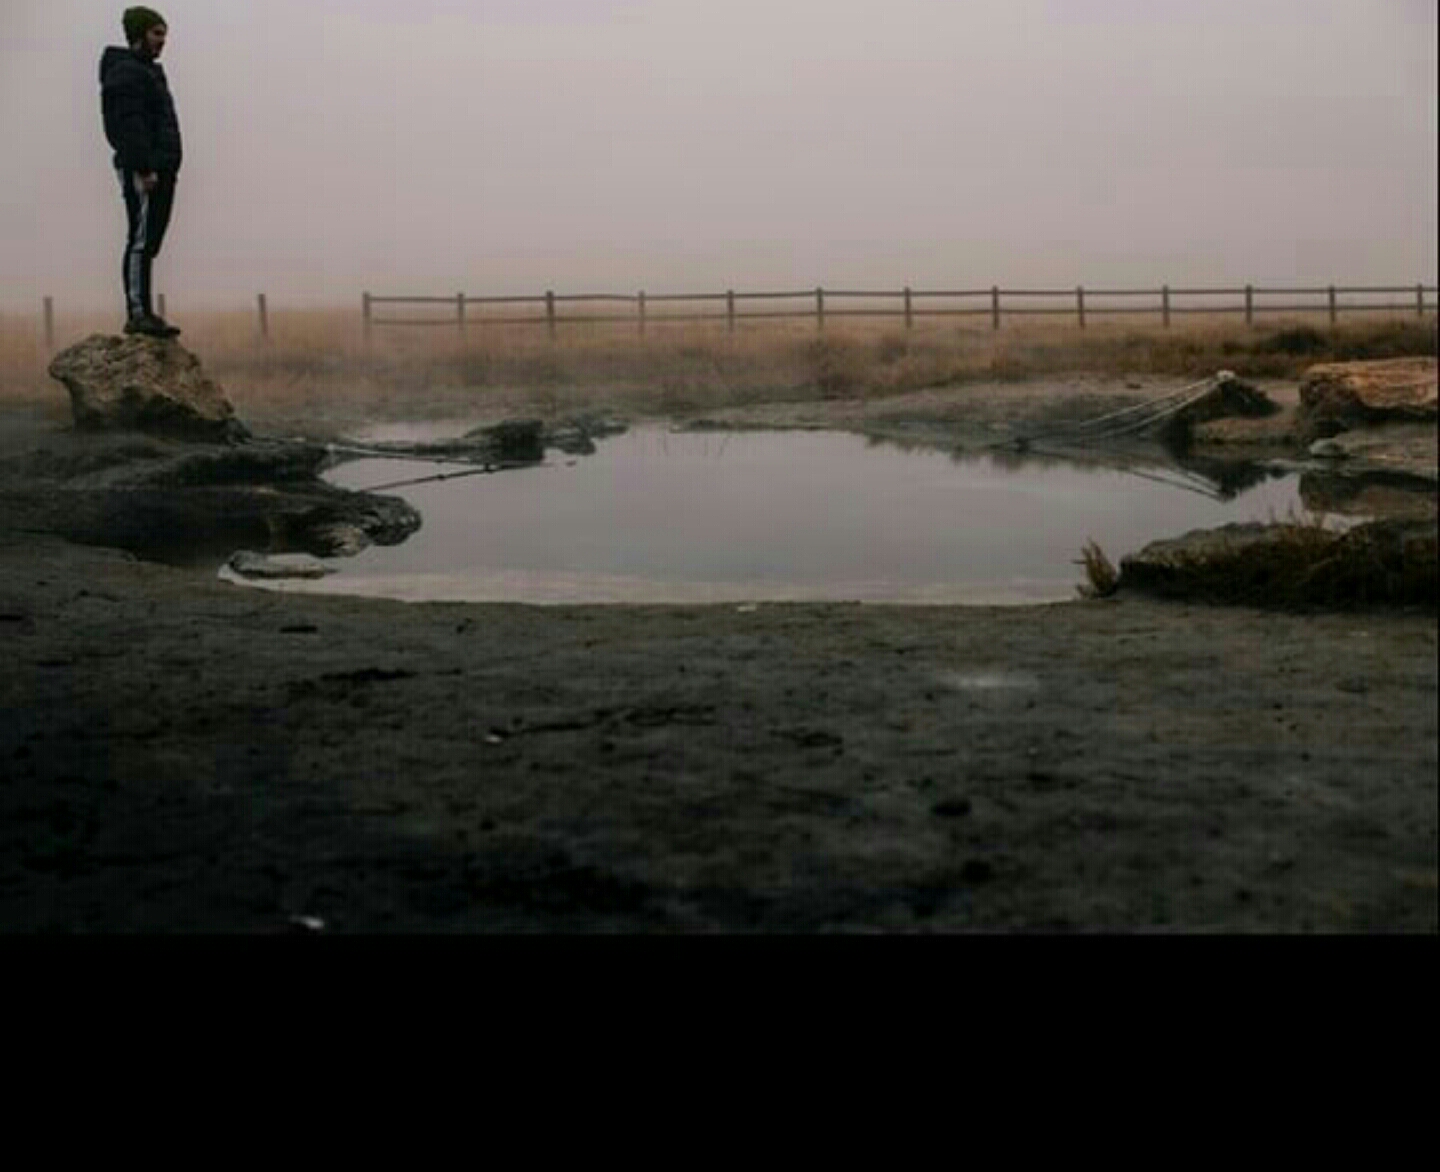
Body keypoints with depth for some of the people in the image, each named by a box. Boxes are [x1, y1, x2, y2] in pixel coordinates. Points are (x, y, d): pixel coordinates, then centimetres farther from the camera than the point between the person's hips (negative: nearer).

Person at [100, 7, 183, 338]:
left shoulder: (149, 72, 24)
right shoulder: (125, 71, -8)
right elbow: (130, 125, -18)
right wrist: (144, 168, -25)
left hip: (159, 169, 10)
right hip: (142, 171, -10)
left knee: (148, 243, 8)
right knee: (141, 241, -11)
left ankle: (142, 313, 10)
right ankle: (137, 314, -13)